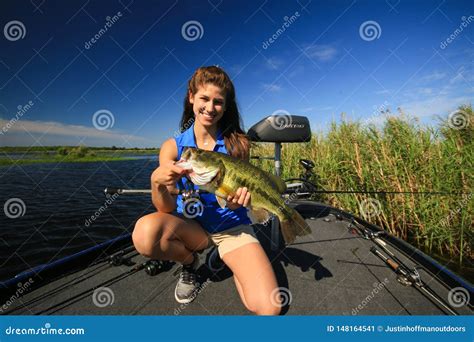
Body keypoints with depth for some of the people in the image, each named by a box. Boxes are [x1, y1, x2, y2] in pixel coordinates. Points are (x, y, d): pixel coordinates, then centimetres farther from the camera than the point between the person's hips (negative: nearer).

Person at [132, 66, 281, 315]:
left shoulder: (238, 143, -8)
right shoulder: (173, 146, -7)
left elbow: (244, 192, -2)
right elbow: (167, 209, -11)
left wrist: (239, 198, -25)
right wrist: (157, 182, -32)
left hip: (232, 226, -1)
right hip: (190, 225, 2)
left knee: (268, 307, -17)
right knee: (145, 232, -31)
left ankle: (230, 259, 14)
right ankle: (190, 262, 3)